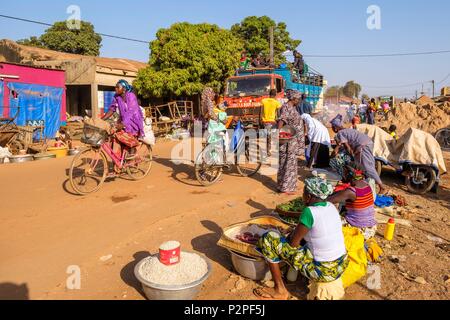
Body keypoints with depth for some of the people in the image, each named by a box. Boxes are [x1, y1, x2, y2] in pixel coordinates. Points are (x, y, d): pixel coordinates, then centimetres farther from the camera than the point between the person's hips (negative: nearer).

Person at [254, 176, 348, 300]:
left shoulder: (310, 212, -22)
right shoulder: (331, 206, 1)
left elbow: (293, 243, -15)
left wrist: (290, 236, 7)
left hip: (323, 271, -8)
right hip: (341, 266, 8)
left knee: (269, 238, -6)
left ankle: (280, 291, 6)